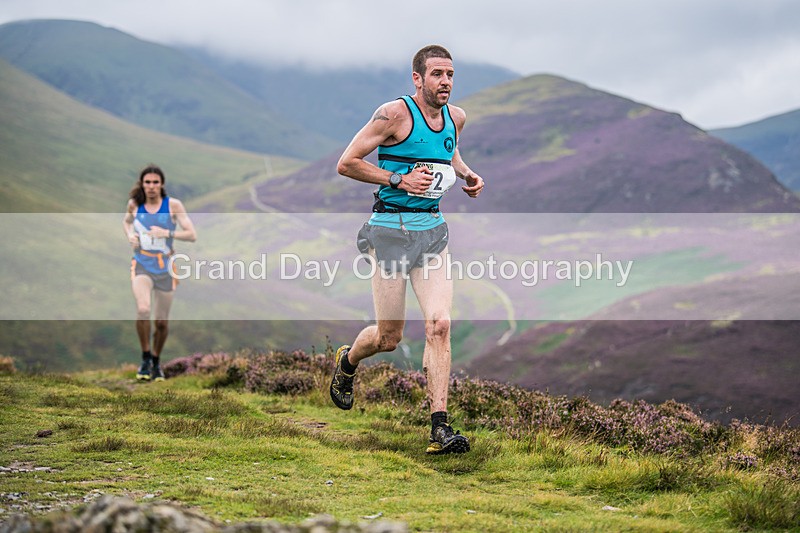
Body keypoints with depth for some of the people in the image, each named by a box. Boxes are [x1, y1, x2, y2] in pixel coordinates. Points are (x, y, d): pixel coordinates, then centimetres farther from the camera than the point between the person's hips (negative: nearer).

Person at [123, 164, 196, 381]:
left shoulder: (173, 205, -6)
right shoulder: (134, 204, 0)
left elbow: (192, 235, -9)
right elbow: (126, 221, 23)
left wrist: (167, 233, -22)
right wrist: (130, 235, 1)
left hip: (165, 267, 0)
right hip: (141, 264, 0)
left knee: (162, 322, 7)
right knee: (142, 309, -25)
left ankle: (156, 361, 32)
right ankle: (145, 357, -5)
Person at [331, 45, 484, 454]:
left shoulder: (455, 117, 8)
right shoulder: (395, 114, -11)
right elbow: (346, 163, -10)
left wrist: (467, 175, 11)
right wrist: (398, 180, -17)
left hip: (432, 230, 5)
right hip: (390, 230, -5)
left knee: (439, 324, -11)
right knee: (389, 337, 2)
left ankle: (439, 429, -10)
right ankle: (347, 361, 38)